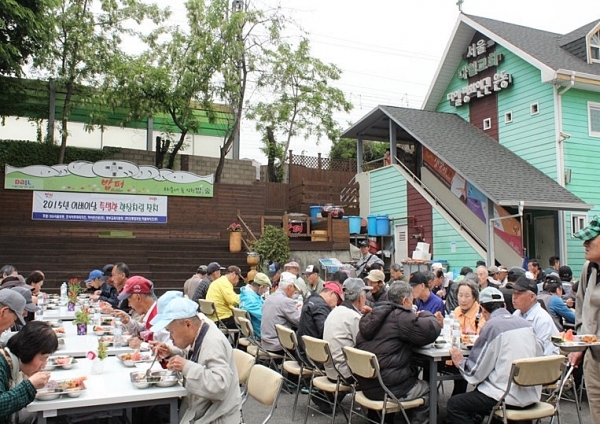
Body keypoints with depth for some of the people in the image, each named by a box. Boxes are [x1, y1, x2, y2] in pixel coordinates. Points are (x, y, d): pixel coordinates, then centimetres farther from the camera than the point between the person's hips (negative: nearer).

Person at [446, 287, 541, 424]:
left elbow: (476, 372, -11)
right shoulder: (526, 324, 5)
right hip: (531, 395, 8)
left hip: (509, 397, -8)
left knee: (454, 404, 4)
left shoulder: (492, 326, -13)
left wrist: (460, 362, 9)